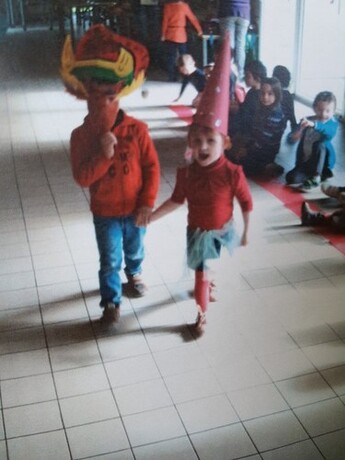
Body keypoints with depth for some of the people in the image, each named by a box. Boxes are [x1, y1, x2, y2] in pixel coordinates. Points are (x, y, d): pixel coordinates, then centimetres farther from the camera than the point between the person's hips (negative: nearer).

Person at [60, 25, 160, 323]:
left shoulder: (136, 130, -14)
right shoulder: (81, 135, -14)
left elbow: (152, 167, -9)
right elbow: (82, 178, -18)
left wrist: (147, 203, -13)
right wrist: (103, 155, -32)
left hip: (135, 209, 2)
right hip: (105, 213, -1)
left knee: (135, 250, 25)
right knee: (110, 260, 7)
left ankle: (134, 274, 56)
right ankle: (111, 301, 27)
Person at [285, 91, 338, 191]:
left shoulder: (332, 123, -9)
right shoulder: (307, 120, 0)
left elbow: (330, 132, -34)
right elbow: (295, 137, 0)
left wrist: (314, 125, -52)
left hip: (322, 162, -1)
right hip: (305, 161, 1)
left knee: (319, 144, -34)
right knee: (291, 178, -25)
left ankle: (316, 178, -25)